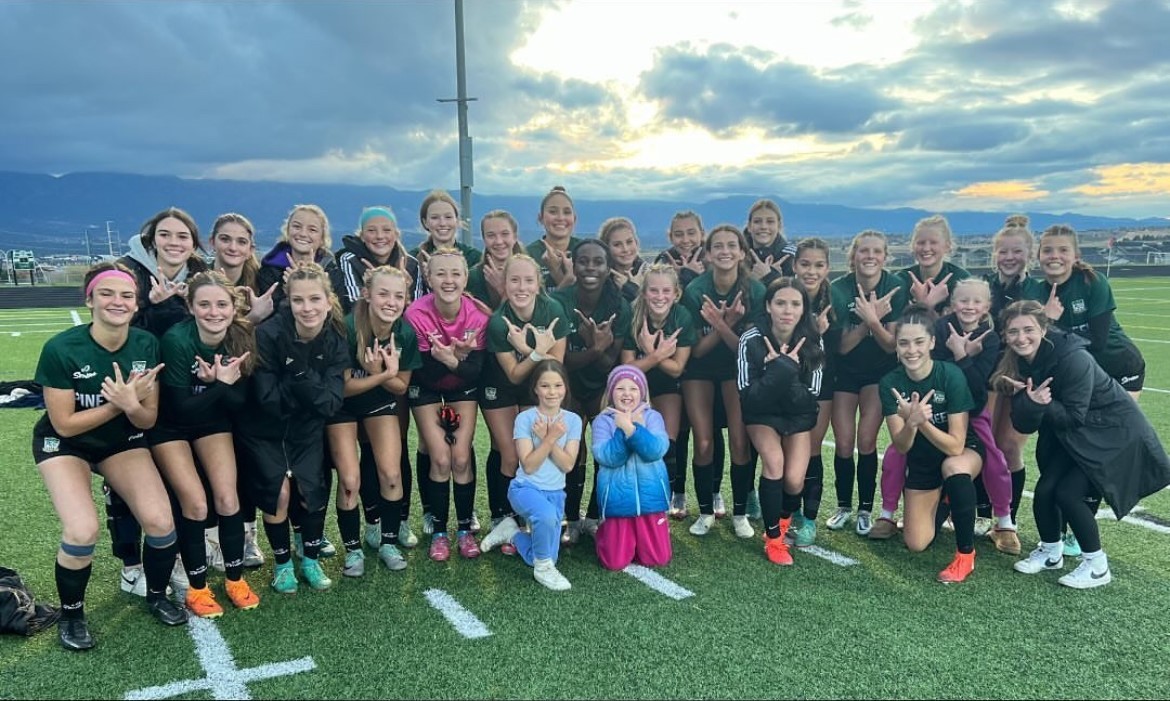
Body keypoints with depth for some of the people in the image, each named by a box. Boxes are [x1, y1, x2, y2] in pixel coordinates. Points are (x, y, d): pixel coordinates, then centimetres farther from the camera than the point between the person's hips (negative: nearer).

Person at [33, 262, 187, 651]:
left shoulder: (146, 345, -15)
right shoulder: (61, 349, -25)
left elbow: (148, 420, -9)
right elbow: (65, 424, -18)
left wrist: (132, 404, -30)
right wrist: (119, 403, -26)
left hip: (123, 441, 3)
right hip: (63, 443, -3)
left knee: (161, 521, -15)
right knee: (83, 532, -24)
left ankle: (156, 596, 15)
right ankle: (71, 614, 7)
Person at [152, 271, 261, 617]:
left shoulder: (242, 339, -17)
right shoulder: (176, 340, -28)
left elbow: (238, 401, -13)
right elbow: (182, 407, -24)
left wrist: (219, 381, -31)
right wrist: (222, 383, -32)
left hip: (213, 423, 3)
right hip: (170, 426, -3)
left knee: (228, 498, -5)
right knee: (196, 503, -11)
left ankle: (235, 579, 13)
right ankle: (197, 588, 8)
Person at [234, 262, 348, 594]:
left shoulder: (336, 339, -17)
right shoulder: (269, 334, -26)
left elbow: (330, 403, -23)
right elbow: (267, 399, -26)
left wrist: (300, 373, -35)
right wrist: (311, 387, -27)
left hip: (306, 429, 2)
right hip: (264, 429, -2)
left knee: (312, 489, -5)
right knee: (278, 492, -9)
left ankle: (311, 560, 18)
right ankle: (282, 563, 15)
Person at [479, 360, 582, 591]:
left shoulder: (572, 420, -3)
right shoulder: (525, 418, -12)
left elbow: (568, 465, -10)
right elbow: (528, 465, -16)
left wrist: (549, 438, -21)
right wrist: (550, 438, -24)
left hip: (555, 493, 4)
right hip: (526, 488, -4)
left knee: (543, 557, 4)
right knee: (547, 515, -39)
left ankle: (512, 533, 33)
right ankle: (544, 568, -12)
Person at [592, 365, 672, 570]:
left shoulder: (652, 417, -1)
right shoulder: (603, 420, -3)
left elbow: (656, 451, -17)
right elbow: (607, 457, -16)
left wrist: (630, 427, -25)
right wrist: (625, 429, -22)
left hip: (650, 497, 1)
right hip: (617, 500, -1)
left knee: (658, 559, 2)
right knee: (615, 562, -2)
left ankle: (642, 537, 34)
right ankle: (604, 533, 30)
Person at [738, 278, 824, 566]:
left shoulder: (812, 342, -16)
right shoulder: (751, 340, -21)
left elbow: (809, 397, -17)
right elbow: (747, 396, -23)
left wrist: (782, 369, -31)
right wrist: (781, 370, -34)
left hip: (798, 416, 2)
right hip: (762, 413, -1)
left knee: (794, 479, -16)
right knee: (774, 462, -27)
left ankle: (784, 518, 22)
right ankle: (773, 538, -7)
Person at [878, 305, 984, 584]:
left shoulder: (951, 375, -27)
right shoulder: (890, 383, -19)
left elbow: (955, 446, -28)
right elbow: (901, 447, -21)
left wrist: (923, 421, -43)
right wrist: (911, 422, -41)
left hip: (964, 452, -3)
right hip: (921, 460, 3)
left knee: (953, 468, -39)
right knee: (917, 544, -2)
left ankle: (966, 554, -18)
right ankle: (942, 501, 31)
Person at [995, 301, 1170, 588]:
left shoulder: (1073, 358, -30)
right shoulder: (1019, 363, -10)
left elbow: (1074, 416, -26)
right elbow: (1023, 425, -15)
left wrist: (1044, 404, -38)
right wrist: (1030, 402, -34)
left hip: (1114, 431, -6)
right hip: (1070, 434, 6)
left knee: (1068, 492, -15)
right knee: (1045, 489, -4)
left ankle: (1097, 566, 4)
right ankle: (1051, 552, 21)